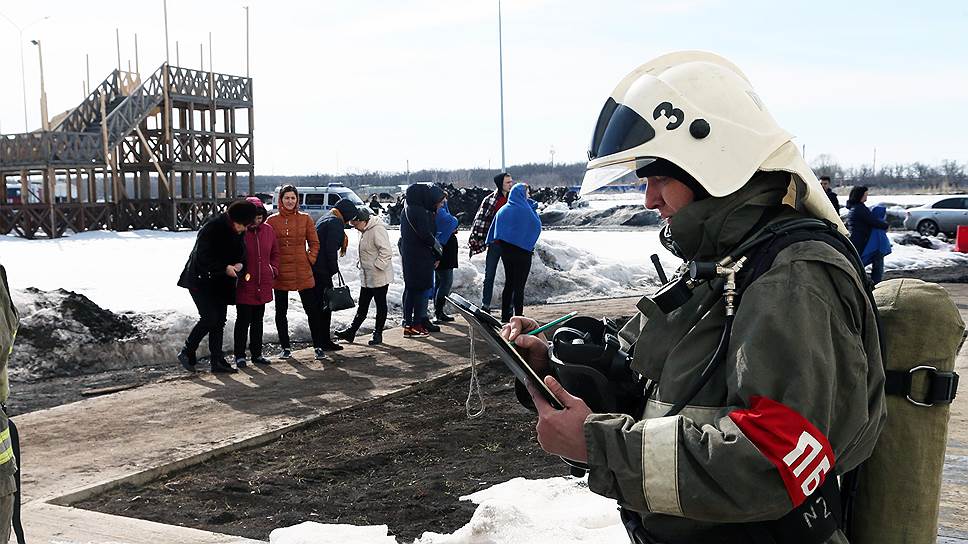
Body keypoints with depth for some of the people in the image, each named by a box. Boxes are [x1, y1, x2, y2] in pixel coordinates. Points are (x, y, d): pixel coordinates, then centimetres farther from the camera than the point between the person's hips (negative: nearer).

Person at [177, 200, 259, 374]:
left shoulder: (237, 231, 1)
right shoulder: (212, 227, -21)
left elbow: (241, 251, 12)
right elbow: (203, 256, -23)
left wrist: (239, 263, -10)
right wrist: (225, 268, -25)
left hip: (220, 281, 7)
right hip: (200, 279, -7)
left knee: (219, 320, 5)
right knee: (209, 318, -13)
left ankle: (217, 361, 10)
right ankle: (186, 353, 3)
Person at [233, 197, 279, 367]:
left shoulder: (268, 230, 5)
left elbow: (275, 253, 17)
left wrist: (273, 270, 5)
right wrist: (239, 273, -12)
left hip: (263, 285, 5)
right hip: (244, 285, -5)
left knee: (258, 321, 15)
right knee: (243, 321, 2)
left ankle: (256, 354, 24)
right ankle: (240, 356, 11)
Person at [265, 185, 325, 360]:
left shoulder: (305, 219, 3)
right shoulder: (272, 220, 2)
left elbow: (314, 243, 8)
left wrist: (310, 260, -3)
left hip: (303, 272, -1)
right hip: (280, 273, 1)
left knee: (312, 310, 0)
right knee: (281, 312, 9)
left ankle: (318, 346, 9)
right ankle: (285, 347, 21)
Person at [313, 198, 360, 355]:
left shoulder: (324, 219, 22)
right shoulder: (336, 222, -10)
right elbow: (331, 249, -19)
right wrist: (334, 269, -11)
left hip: (314, 269, 10)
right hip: (323, 270, -10)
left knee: (320, 304, 14)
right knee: (326, 305, -4)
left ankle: (323, 341, 21)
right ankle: (324, 341, -1)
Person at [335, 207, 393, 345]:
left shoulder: (378, 230, -19)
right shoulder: (364, 231, 11)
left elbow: (386, 252, -24)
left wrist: (377, 266, -22)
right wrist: (361, 264, 14)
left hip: (379, 277, -9)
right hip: (366, 277, 9)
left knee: (380, 305, 4)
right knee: (362, 306, 13)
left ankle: (378, 334, 13)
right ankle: (351, 332, 17)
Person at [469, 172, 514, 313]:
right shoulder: (490, 200, -4)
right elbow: (479, 220, -3)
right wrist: (474, 242, -6)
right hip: (495, 242, -2)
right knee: (489, 275, 6)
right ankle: (485, 305, 15)